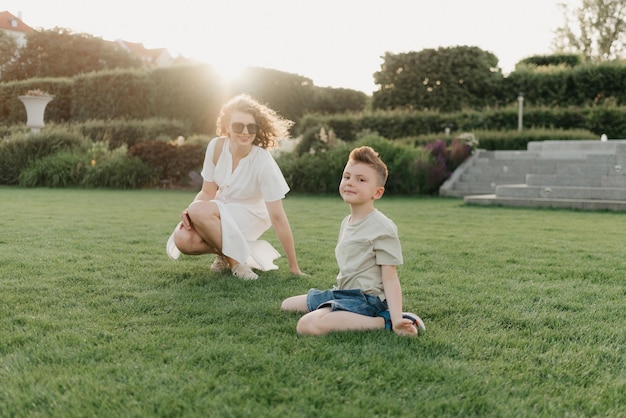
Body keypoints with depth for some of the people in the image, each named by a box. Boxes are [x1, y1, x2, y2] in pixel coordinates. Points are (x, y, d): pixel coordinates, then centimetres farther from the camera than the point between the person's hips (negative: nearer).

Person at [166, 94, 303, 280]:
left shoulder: (263, 162, -26)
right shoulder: (216, 146, -14)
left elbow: (277, 217, -24)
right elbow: (208, 192, -3)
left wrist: (293, 266, -21)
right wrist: (190, 211, -26)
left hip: (249, 216, -4)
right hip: (221, 213, 4)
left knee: (200, 211, -31)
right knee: (183, 239, -23)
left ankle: (235, 259, -11)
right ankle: (226, 251, 4)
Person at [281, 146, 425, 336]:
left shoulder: (382, 227, -15)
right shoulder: (346, 222, 12)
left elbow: (390, 279, -18)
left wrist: (396, 319, -27)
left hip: (365, 300, -10)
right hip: (341, 292, 10)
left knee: (308, 325, -32)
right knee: (287, 305, 19)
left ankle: (385, 321, -21)